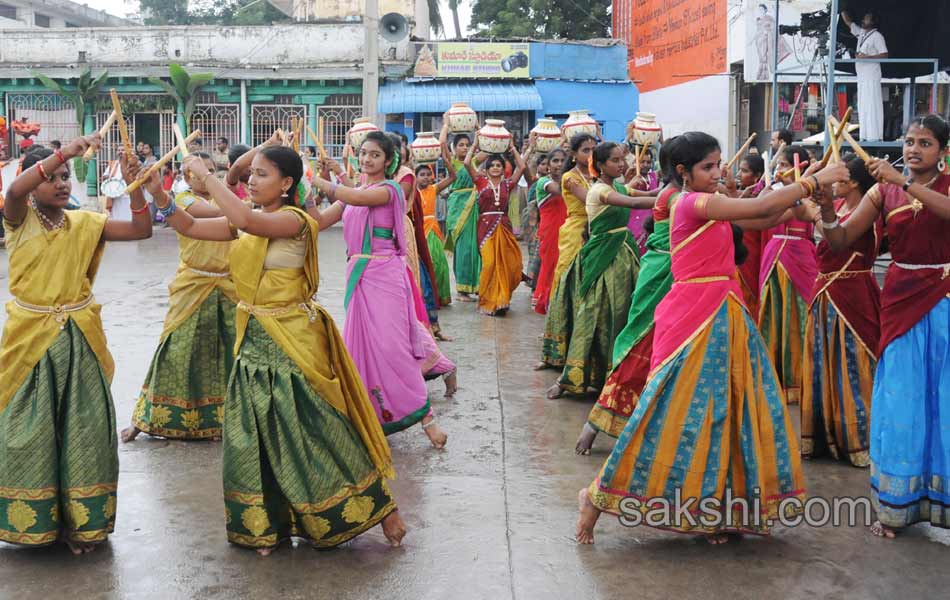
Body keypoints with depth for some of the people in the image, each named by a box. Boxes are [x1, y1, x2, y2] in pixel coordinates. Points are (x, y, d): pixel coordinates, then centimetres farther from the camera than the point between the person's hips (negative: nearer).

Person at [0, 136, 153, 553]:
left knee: (83, 430, 6)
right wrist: (65, 152, -35)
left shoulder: (85, 223, 4)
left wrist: (135, 186, -15)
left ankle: (80, 521, 17)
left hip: (78, 341, 3)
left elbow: (141, 230, -1)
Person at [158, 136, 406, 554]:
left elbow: (245, 220, -32)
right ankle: (267, 525, 22)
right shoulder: (246, 224, 8)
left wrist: (206, 176, -24)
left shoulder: (294, 220, -15)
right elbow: (191, 227, 7)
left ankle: (382, 507, 15)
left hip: (292, 342, -7)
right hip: (253, 341, 7)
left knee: (317, 432, -1)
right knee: (254, 437, 8)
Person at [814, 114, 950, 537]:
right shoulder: (884, 191, 5)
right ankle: (897, 503, 11)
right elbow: (841, 240, -2)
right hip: (901, 299, 1)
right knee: (900, 398, 2)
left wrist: (901, 181, -30)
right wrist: (826, 207, -22)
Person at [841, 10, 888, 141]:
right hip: (861, 76, 8)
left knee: (872, 106, -12)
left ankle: (874, 137, -15)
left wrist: (867, 57, -19)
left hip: (871, 76, -8)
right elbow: (848, 21, 24)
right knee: (862, 107, 6)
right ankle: (864, 137, 7)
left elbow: (885, 55, -11)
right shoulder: (861, 33, 16)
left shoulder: (877, 36, -6)